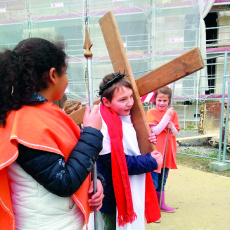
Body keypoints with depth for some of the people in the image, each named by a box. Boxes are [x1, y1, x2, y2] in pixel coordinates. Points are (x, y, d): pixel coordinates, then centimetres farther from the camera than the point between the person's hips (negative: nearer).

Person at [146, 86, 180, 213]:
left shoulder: (172, 113, 8)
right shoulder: (151, 113, -7)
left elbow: (175, 133, 9)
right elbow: (156, 131, -16)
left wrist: (171, 126, -12)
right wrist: (167, 116, -19)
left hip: (168, 151, 5)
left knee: (162, 181, 19)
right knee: (153, 182, -3)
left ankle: (161, 204, 33)